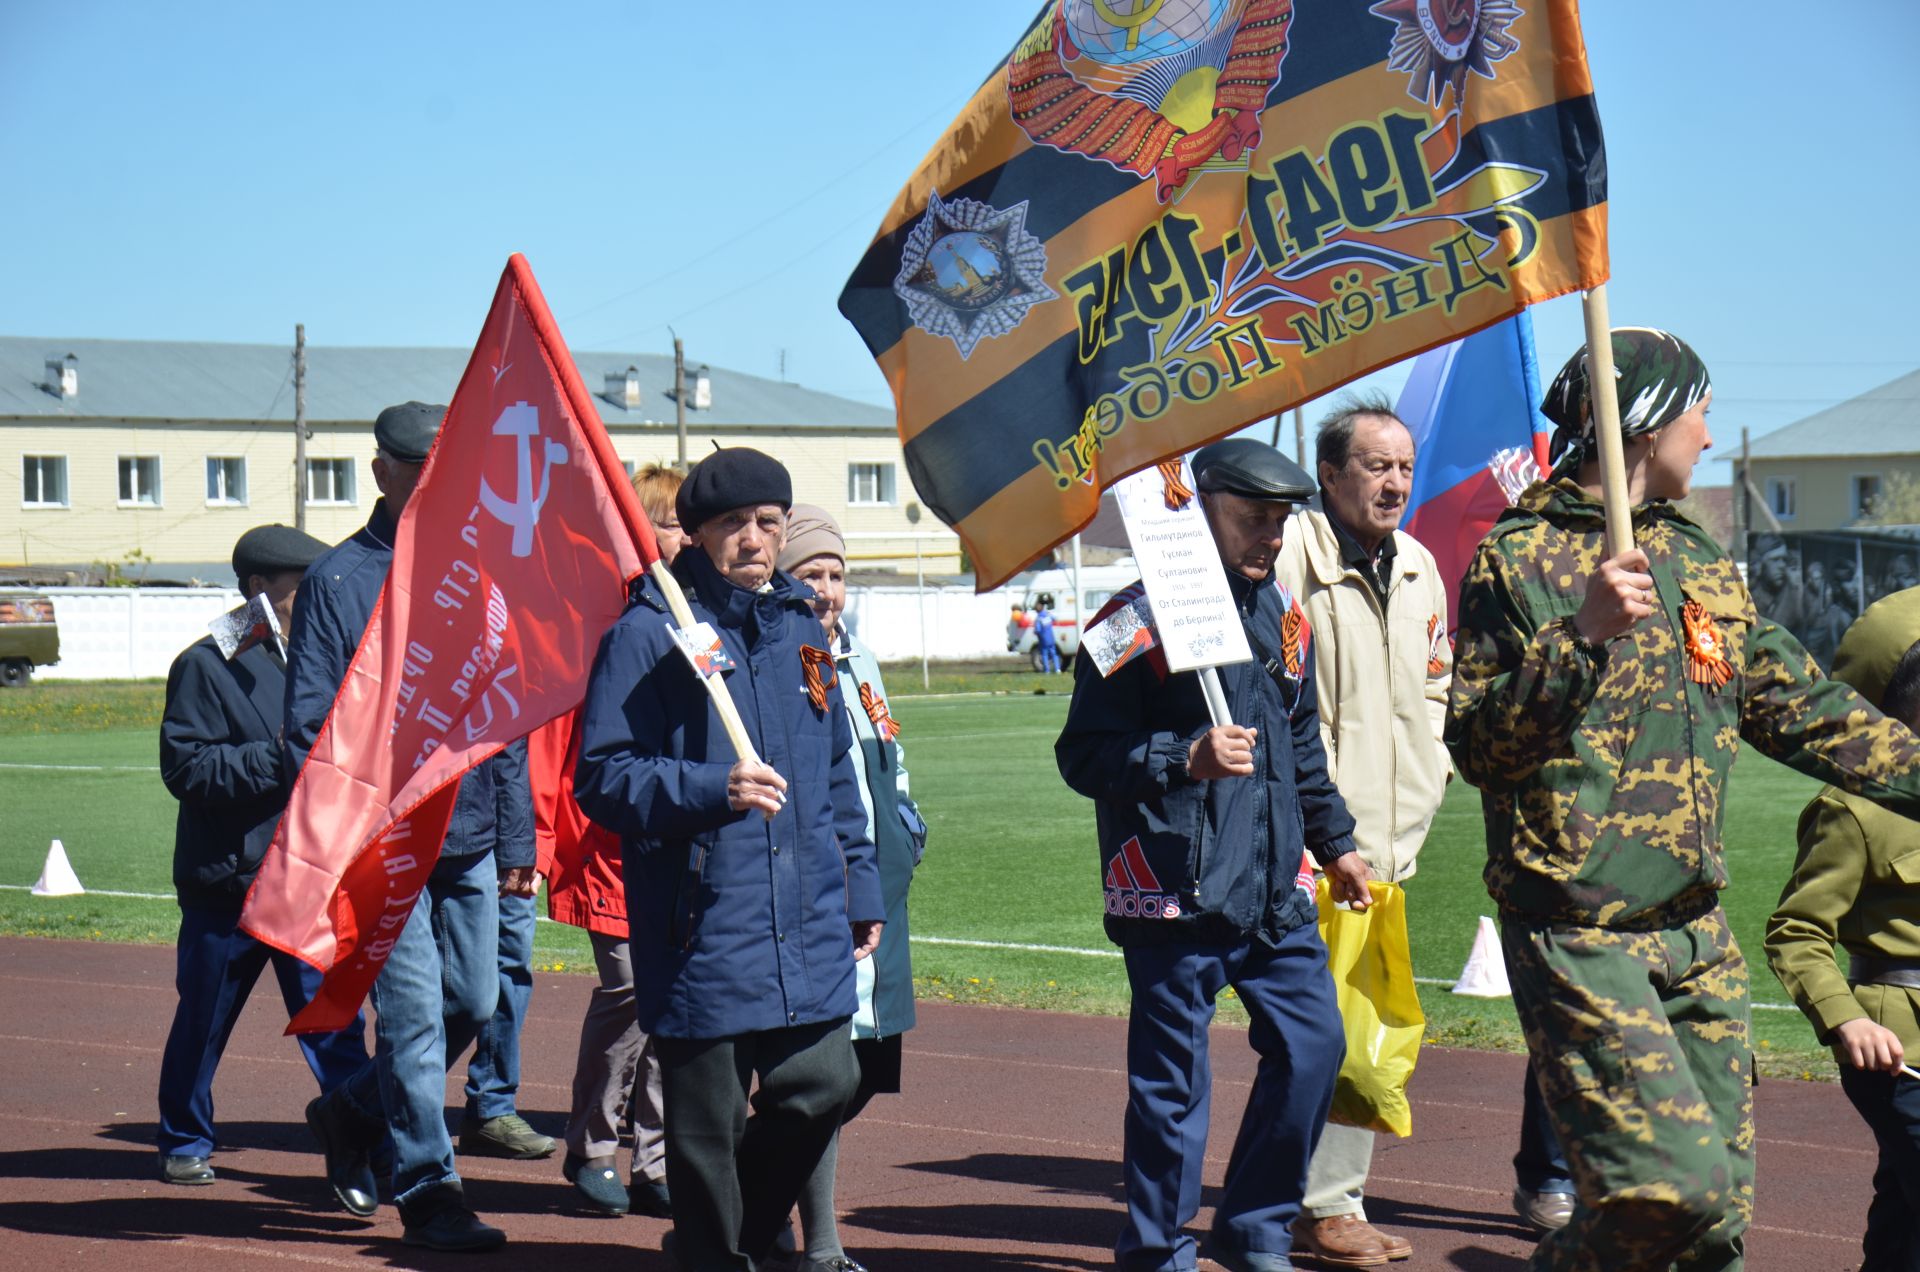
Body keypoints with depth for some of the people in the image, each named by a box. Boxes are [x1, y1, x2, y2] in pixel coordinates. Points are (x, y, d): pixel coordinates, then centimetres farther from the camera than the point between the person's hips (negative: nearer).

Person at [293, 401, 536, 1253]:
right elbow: (310, 725, -4)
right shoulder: (337, 581, -2)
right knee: (415, 1015, -5)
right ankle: (427, 1190, 6)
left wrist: (517, 839, 10)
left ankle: (351, 1116, 31)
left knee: (474, 1004, 9)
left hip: (471, 840, 5)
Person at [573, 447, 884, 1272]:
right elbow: (601, 778, -11)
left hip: (808, 926, 6)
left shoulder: (800, 628, 15)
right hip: (702, 930, -6)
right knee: (708, 1127, 1)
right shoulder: (647, 634, -6)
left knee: (823, 1087, 5)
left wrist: (861, 890, 19)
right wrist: (711, 789, -24)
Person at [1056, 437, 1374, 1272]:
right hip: (1174, 893, -7)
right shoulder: (1138, 617, -9)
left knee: (1313, 1044, 5)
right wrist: (1185, 760, -25)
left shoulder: (1281, 615, 14)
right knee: (1173, 1080, -2)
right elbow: (1084, 755, -12)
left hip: (1275, 890, 7)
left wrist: (1335, 843, 31)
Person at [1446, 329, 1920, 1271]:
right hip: (1580, 936, -7)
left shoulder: (1701, 564, 16)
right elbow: (1475, 745, -13)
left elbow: (1804, 709, 21)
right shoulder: (1519, 558, -5)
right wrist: (1581, 637, -24)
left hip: (1698, 935, 7)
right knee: (1673, 1186, -17)